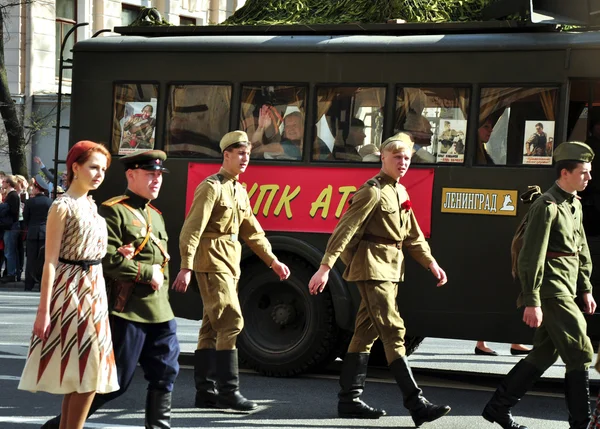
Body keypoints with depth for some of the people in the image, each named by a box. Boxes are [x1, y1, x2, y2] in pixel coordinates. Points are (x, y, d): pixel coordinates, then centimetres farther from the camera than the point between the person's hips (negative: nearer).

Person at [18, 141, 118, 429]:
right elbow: (50, 261, -15)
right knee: (85, 371, -7)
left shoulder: (91, 205, 12)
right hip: (71, 289, -8)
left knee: (85, 370, 8)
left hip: (94, 289, 8)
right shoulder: (63, 206, -12)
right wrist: (44, 310, -18)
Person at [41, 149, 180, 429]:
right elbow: (107, 259, -17)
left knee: (165, 374, 7)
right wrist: (148, 272, -14)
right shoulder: (113, 211, -8)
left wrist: (133, 259, -4)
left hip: (160, 312, 8)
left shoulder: (155, 216, 19)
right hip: (126, 310, -8)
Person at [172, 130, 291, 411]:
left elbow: (252, 231, 21)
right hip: (211, 263, -9)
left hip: (229, 264, 9)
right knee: (231, 322, -14)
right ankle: (228, 391, -13)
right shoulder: (212, 187, -11)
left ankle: (205, 393, 13)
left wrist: (272, 261, 17)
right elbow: (191, 229, -17)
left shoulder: (240, 191, 16)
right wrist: (186, 267, -25)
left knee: (212, 329, 10)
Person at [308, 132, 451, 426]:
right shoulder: (373, 191, -13)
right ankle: (417, 405, -17)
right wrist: (325, 267, -23)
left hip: (390, 269, 9)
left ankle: (349, 401, 17)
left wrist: (430, 263, 12)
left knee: (367, 333, 11)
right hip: (372, 267, -9)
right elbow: (345, 229, -18)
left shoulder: (400, 192, 14)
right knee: (393, 332, -13)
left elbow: (411, 236, 20)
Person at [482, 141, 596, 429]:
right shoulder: (546, 207, -14)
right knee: (580, 354, -8)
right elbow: (531, 258, -18)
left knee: (545, 354, 13)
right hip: (552, 291, -10)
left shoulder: (575, 205, 15)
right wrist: (531, 302, -21)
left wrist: (586, 289, 20)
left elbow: (581, 250, 23)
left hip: (565, 291, 10)